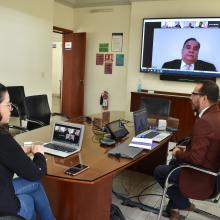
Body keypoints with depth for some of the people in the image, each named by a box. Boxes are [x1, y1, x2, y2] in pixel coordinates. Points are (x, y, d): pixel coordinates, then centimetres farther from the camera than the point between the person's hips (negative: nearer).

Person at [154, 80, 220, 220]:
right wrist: (188, 148, 7)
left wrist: (178, 153, -14)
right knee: (174, 162, 29)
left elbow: (196, 158, -32)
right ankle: (174, 207, 31)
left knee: (159, 171, 8)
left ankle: (184, 204, 22)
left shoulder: (204, 121, -31)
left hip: (202, 178, -9)